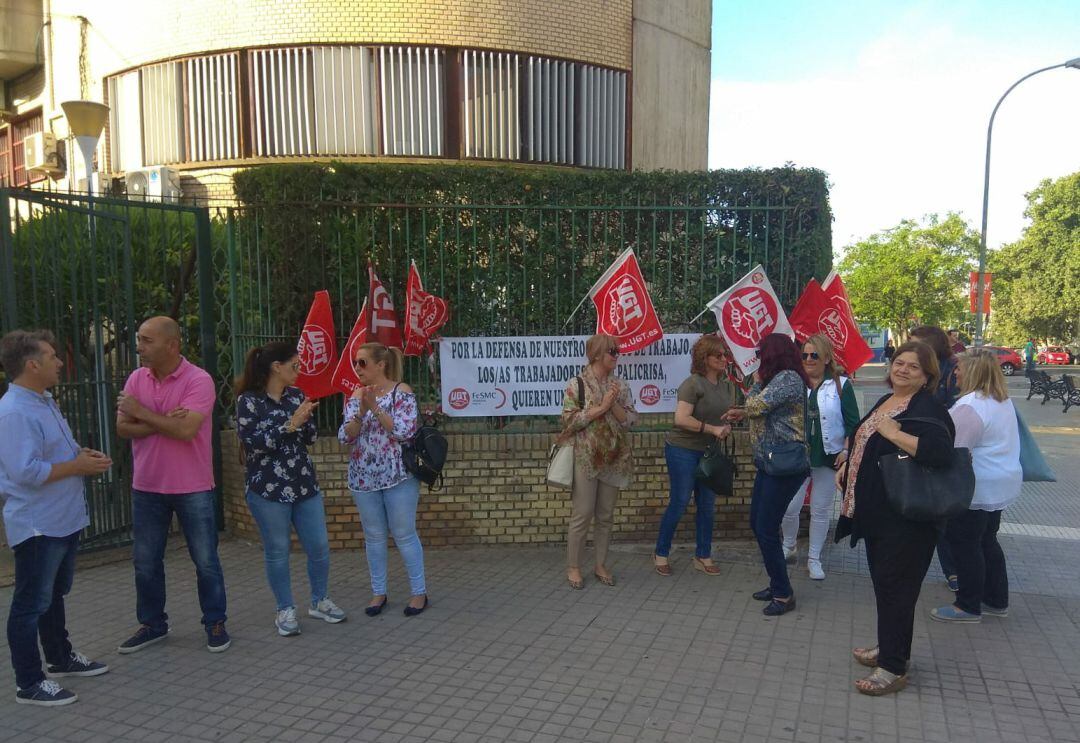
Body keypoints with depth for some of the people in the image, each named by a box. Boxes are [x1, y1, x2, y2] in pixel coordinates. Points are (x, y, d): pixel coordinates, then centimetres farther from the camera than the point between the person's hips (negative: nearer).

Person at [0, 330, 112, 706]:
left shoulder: (44, 402, 10)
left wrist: (82, 455, 2)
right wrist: (78, 467, -18)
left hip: (62, 520, 10)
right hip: (37, 526, -10)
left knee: (54, 596, 23)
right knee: (31, 604, 3)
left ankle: (61, 657, 38)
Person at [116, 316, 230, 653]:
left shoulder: (198, 380, -14)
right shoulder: (136, 379, 2)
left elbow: (186, 429, -25)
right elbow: (123, 428, -4)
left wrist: (142, 413, -15)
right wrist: (164, 421, -18)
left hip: (192, 488, -5)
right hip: (146, 487, 5)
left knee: (206, 561, 6)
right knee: (146, 562, 15)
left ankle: (215, 623, 21)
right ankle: (152, 624, 32)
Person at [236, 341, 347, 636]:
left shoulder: (296, 395, 7)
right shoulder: (248, 400, -7)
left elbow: (311, 438, 9)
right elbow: (253, 442, -16)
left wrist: (305, 419, -11)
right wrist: (291, 424, -20)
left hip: (305, 485, 5)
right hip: (268, 489, -5)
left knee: (319, 547, 7)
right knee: (277, 552, 6)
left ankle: (319, 601, 26)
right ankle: (285, 610, 22)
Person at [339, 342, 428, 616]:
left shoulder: (402, 392, -8)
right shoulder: (356, 396, 6)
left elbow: (405, 431, -18)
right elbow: (344, 437, -1)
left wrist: (375, 408, -20)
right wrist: (361, 412, -17)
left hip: (398, 476, -4)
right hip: (364, 478, 5)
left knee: (404, 535, 2)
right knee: (374, 537, 12)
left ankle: (419, 592, 15)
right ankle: (378, 593, 24)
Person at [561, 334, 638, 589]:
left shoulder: (620, 386, 7)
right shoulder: (577, 384, -6)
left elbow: (630, 420, 3)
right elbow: (569, 420, -13)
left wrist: (613, 405, -13)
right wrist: (601, 407, -15)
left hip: (613, 459, 5)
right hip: (585, 459, -4)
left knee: (605, 516, 11)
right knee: (582, 515, 0)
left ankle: (601, 565, 24)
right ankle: (573, 567, 14)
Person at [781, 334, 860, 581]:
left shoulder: (841, 385, -3)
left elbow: (852, 422, -3)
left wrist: (846, 450, -11)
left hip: (829, 456, -1)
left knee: (821, 510, 10)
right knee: (790, 507, 3)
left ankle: (814, 559, 22)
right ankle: (788, 547, 29)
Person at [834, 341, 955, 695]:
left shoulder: (928, 409, -15)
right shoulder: (885, 401, 13)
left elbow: (940, 452, -32)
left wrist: (893, 432, -28)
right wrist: (847, 466, 15)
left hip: (907, 519, -9)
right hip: (877, 513, 9)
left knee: (895, 587, -3)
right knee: (882, 582, 18)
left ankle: (894, 668, 8)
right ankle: (888, 647, 34)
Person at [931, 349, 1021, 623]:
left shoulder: (969, 406, -22)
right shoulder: (1004, 401, 10)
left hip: (977, 488, -10)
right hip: (1002, 483, 10)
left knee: (965, 544, 1)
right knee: (987, 540, 19)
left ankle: (969, 606, 11)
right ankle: (996, 600, 29)